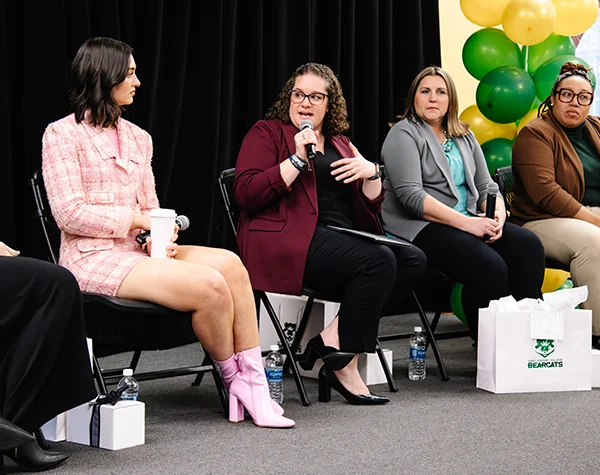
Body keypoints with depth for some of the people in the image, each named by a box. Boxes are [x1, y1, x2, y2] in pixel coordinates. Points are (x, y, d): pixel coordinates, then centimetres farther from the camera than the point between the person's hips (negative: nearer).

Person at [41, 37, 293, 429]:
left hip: (139, 250, 7)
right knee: (209, 285, -26)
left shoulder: (138, 138, 19)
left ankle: (253, 381, -20)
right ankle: (234, 379, -3)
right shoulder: (63, 135, -1)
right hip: (95, 258, -7)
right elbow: (70, 214, -10)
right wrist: (137, 220, -10)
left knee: (229, 263, -22)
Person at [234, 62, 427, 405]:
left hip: (344, 239, 7)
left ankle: (334, 337, -21)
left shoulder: (340, 143, 25)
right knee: (379, 261, -28)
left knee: (413, 260, -17)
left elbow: (373, 206, 20)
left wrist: (371, 172, -1)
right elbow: (246, 193, -9)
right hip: (292, 240, -7)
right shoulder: (267, 133, 7)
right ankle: (343, 368, -21)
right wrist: (297, 159, -13)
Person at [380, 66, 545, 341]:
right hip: (419, 227, -7)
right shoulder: (404, 135, -3)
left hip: (467, 220, 7)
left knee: (528, 246, -19)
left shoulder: (463, 137, 19)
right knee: (490, 267, -30)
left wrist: (498, 214, -7)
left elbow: (485, 186, 17)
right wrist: (465, 223, -21)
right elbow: (411, 196, -15)